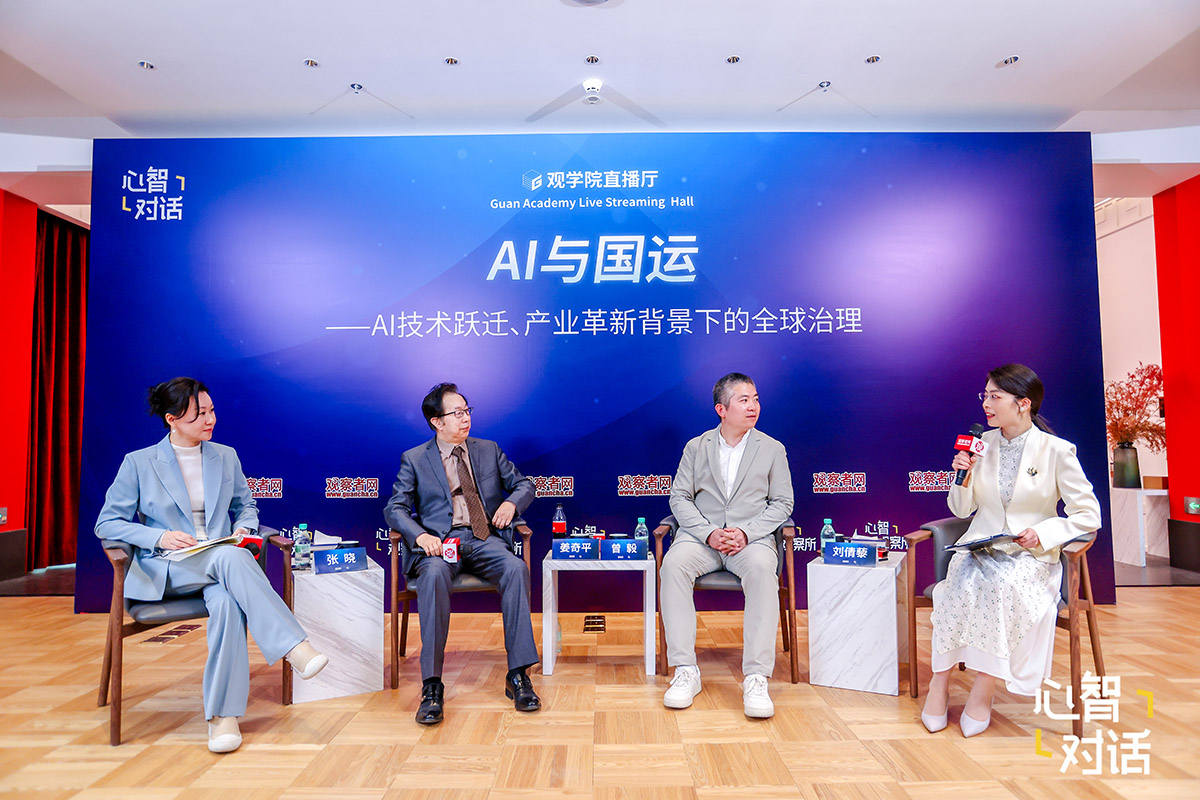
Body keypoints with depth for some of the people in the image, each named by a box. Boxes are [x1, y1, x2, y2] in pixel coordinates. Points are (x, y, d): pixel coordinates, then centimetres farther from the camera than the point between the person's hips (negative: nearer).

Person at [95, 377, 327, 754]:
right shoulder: (139, 463, 3)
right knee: (229, 556, -37)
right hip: (165, 571, -3)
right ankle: (294, 646, -42)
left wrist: (244, 529, -3)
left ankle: (223, 714, -30)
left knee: (227, 601, -35)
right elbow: (107, 523, 3)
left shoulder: (226, 457, 12)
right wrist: (159, 537, -15)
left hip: (220, 563, 3)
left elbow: (246, 506, 22)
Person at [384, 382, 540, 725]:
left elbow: (524, 484, 21)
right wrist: (420, 535, -17)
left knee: (516, 568, -31)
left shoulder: (489, 450, 18)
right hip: (438, 542, -1)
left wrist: (511, 502, -3)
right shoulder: (414, 459, 11)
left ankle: (518, 676, -24)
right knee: (434, 574, -37)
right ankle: (432, 686, -31)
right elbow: (395, 508, 4)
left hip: (484, 540, 2)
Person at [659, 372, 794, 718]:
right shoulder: (696, 447, 11)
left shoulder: (772, 449, 10)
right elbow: (680, 498, 6)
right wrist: (709, 533, -11)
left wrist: (745, 532, -12)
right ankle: (685, 671, -25)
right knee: (674, 562, -31)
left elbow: (782, 503, 5)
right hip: (701, 535, 1)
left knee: (762, 569, -36)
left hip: (752, 537, -1)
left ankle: (756, 678, -32)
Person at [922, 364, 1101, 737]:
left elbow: (1088, 515, -1)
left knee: (1003, 584, -35)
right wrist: (964, 476, -5)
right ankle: (940, 682, -21)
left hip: (1031, 556, -3)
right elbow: (962, 509, 14)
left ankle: (984, 687, -21)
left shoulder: (1056, 451, -3)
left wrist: (1042, 533, -16)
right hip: (980, 548, 3)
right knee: (962, 585, -30)